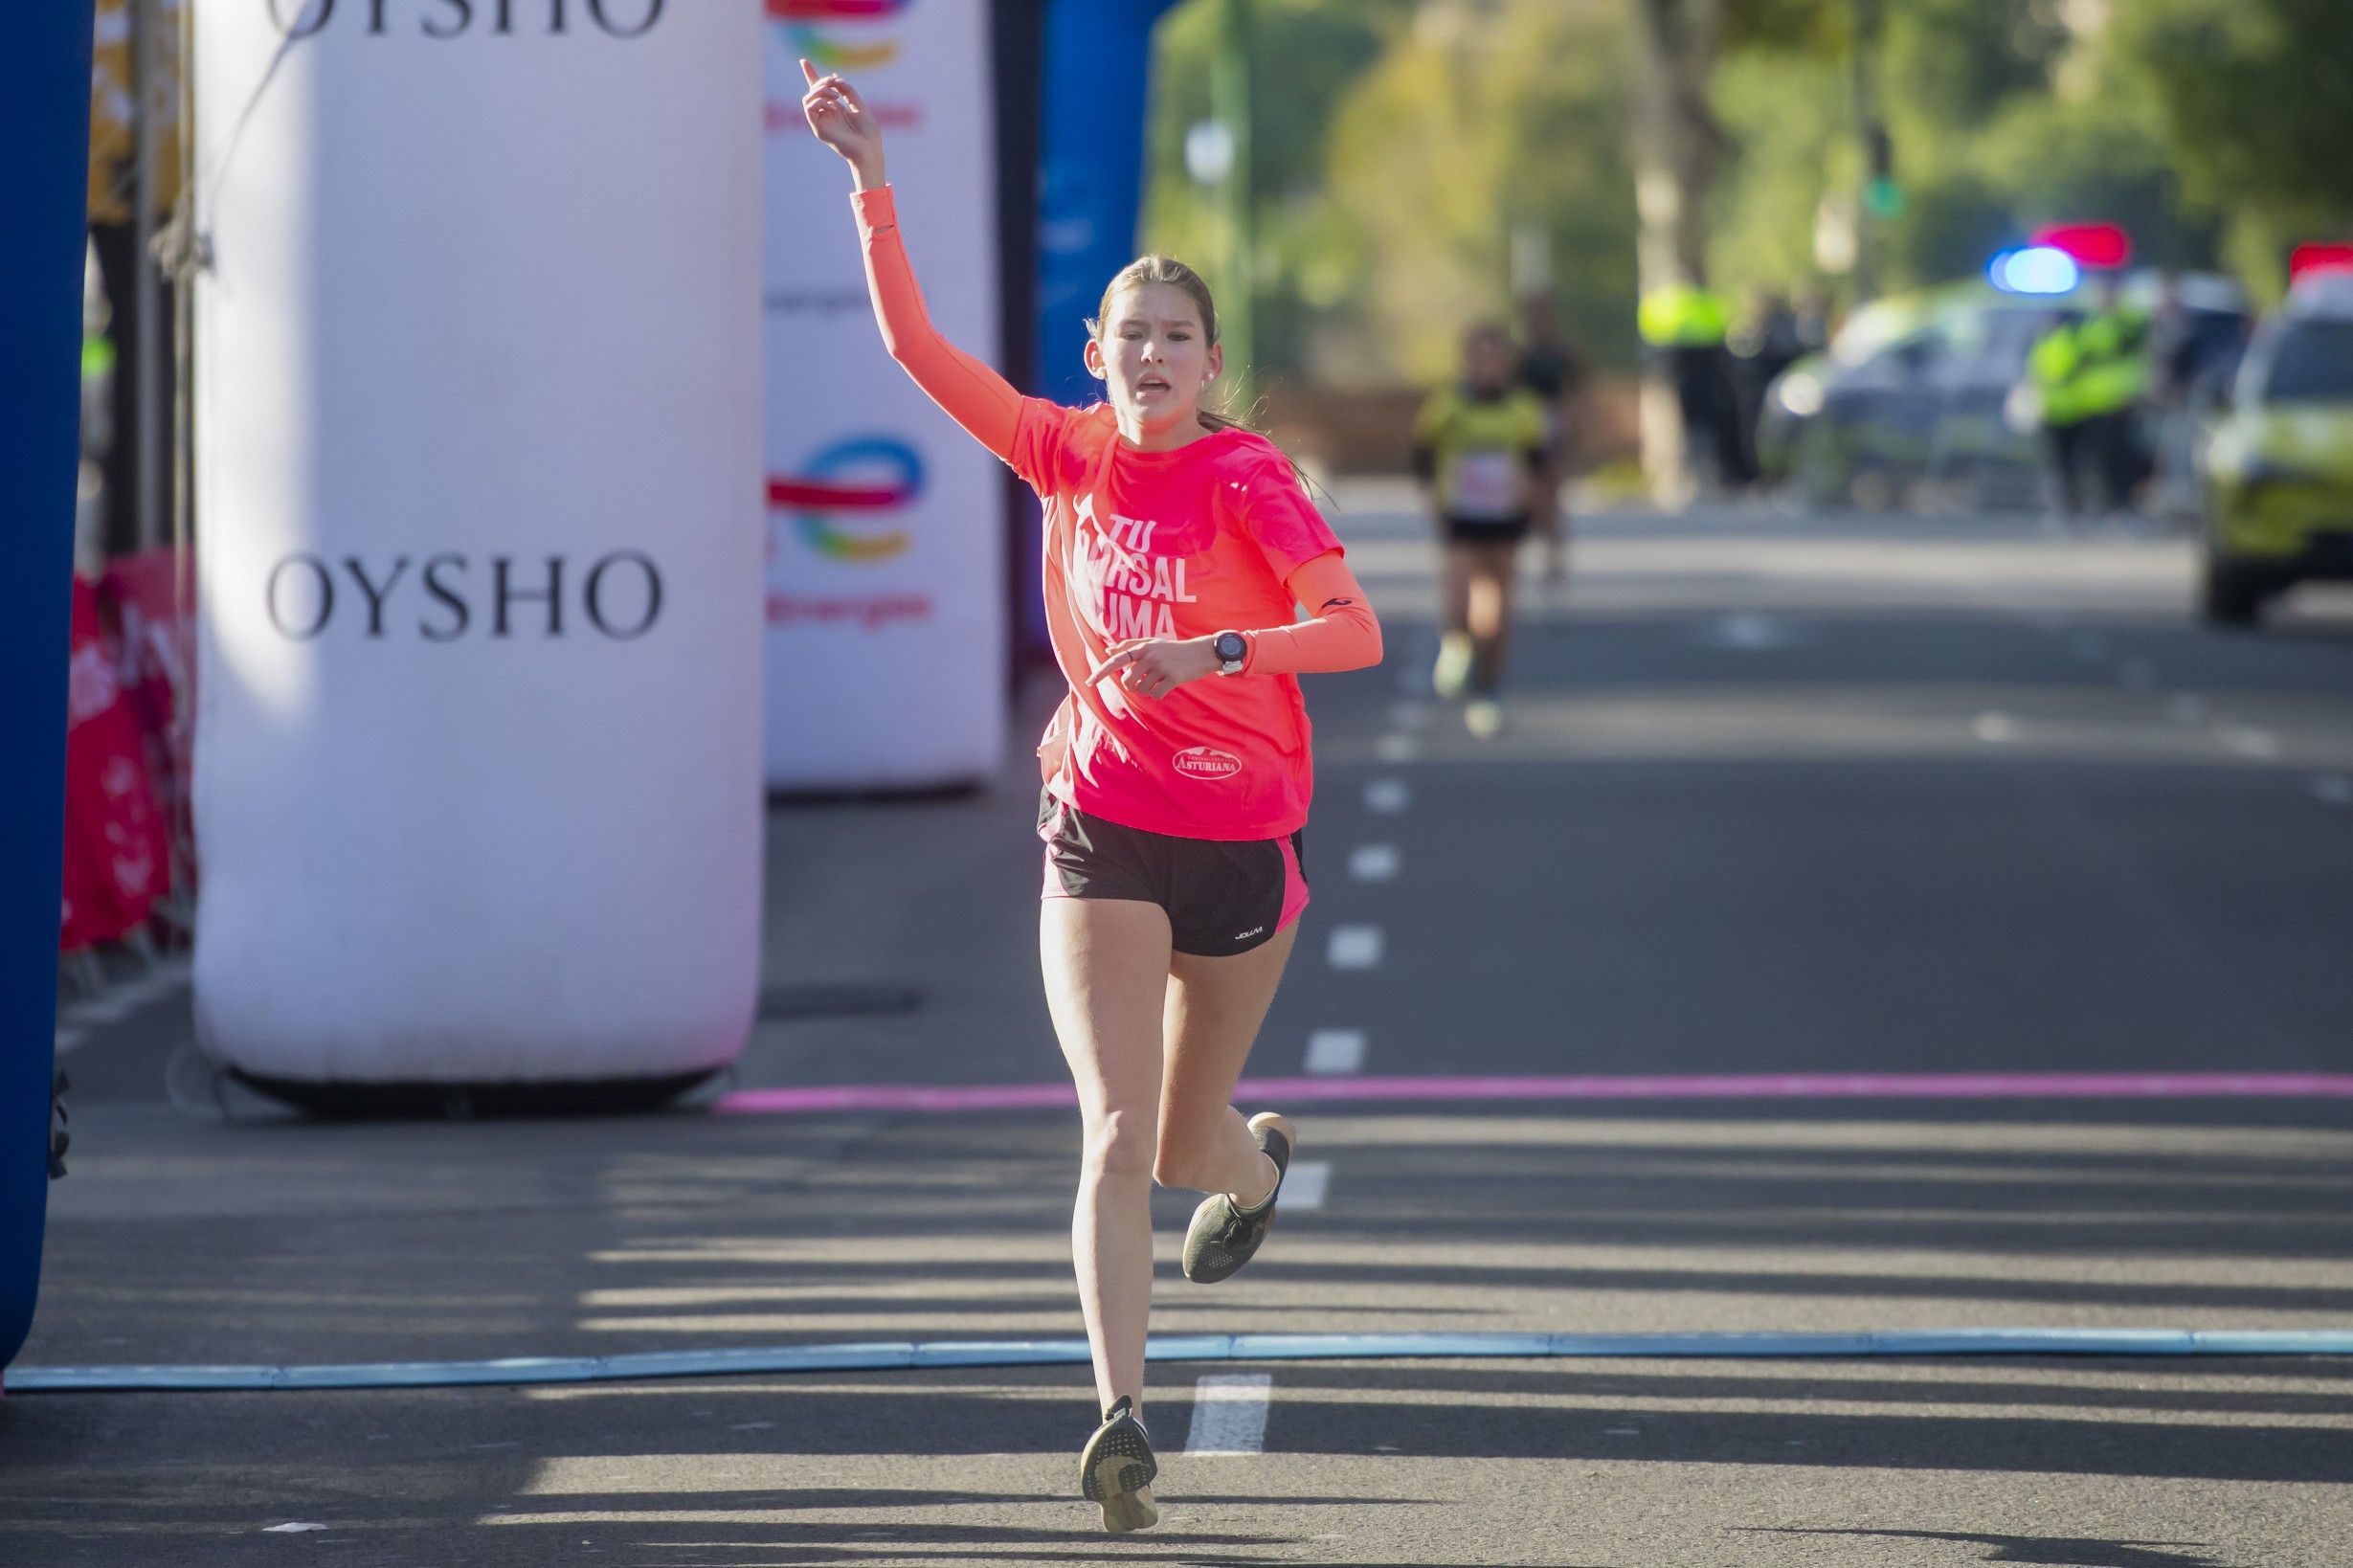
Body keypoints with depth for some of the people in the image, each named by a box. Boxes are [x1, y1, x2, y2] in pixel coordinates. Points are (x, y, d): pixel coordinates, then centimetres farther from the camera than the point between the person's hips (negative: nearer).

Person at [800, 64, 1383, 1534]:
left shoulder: (1247, 478, -10)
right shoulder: (1071, 454, 0)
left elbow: (1356, 630, -21)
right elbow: (916, 343, 0)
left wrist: (1215, 652, -34)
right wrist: (870, 179, -7)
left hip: (1242, 844, -1)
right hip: (1101, 840, 1)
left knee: (1183, 1147, 16)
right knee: (1117, 1135, -16)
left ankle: (1255, 1158, 54)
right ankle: (1123, 1420, -24)